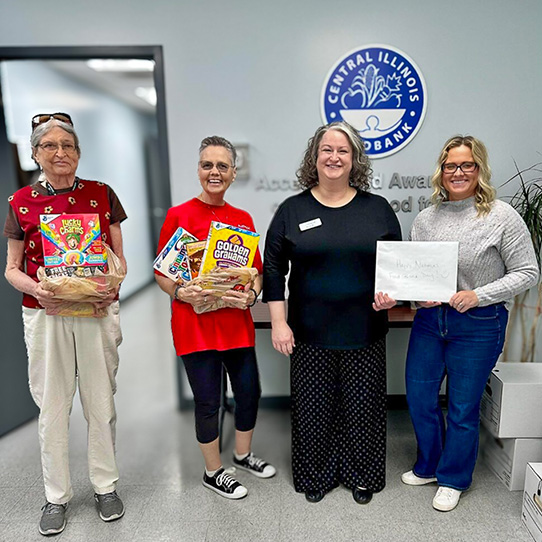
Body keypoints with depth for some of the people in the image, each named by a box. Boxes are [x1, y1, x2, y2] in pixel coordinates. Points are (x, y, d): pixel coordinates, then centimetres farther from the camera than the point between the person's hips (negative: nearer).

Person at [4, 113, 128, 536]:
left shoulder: (102, 194, 2)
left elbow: (119, 257, 5)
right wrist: (35, 288, -13)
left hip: (97, 312, 0)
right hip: (45, 315, 1)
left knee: (101, 401, 9)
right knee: (52, 405, 9)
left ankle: (106, 485, 30)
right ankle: (57, 495, 30)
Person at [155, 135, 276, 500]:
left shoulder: (244, 218, 7)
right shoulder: (179, 215, -5)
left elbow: (257, 270, 11)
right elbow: (162, 273, -3)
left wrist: (251, 294, -8)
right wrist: (182, 293, -21)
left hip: (237, 322, 5)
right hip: (195, 323, -4)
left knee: (250, 392, 15)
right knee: (208, 401, 8)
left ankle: (243, 455, 44)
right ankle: (214, 472, 33)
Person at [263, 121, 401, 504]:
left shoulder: (378, 208, 4)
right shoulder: (292, 210, 1)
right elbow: (273, 269, 1)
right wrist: (278, 323, -4)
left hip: (364, 331, 1)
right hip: (310, 333, 0)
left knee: (362, 405, 13)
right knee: (313, 406, 11)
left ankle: (361, 477, 38)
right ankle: (316, 476, 36)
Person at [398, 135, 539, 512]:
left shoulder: (502, 216, -8)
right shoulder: (426, 219, 4)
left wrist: (478, 295, -18)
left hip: (479, 324, -4)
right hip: (430, 318, 4)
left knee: (463, 407, 9)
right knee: (419, 396, 12)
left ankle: (453, 479, 34)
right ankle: (428, 467, 38)